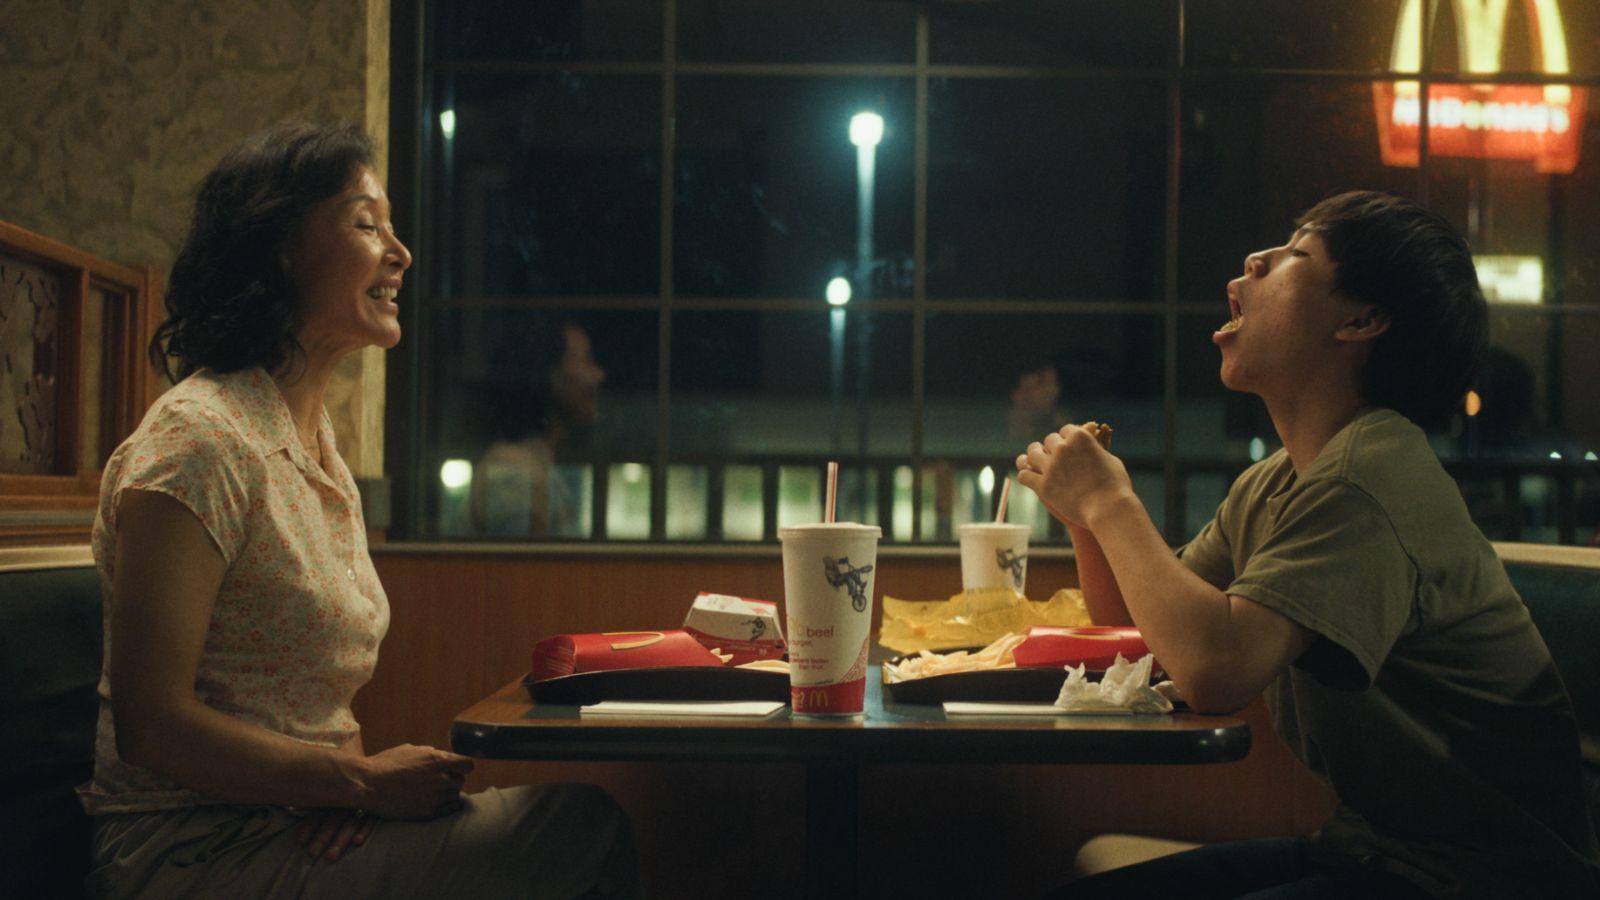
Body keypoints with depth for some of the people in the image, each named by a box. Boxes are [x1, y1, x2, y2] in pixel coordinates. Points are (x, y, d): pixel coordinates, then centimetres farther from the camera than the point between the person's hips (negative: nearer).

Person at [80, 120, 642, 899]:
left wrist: (351, 766, -3)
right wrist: (363, 779, -16)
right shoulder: (198, 439, -15)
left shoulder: (313, 436, 13)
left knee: (582, 820, -10)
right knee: (582, 832, -19)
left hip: (297, 825, 8)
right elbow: (149, 726, -19)